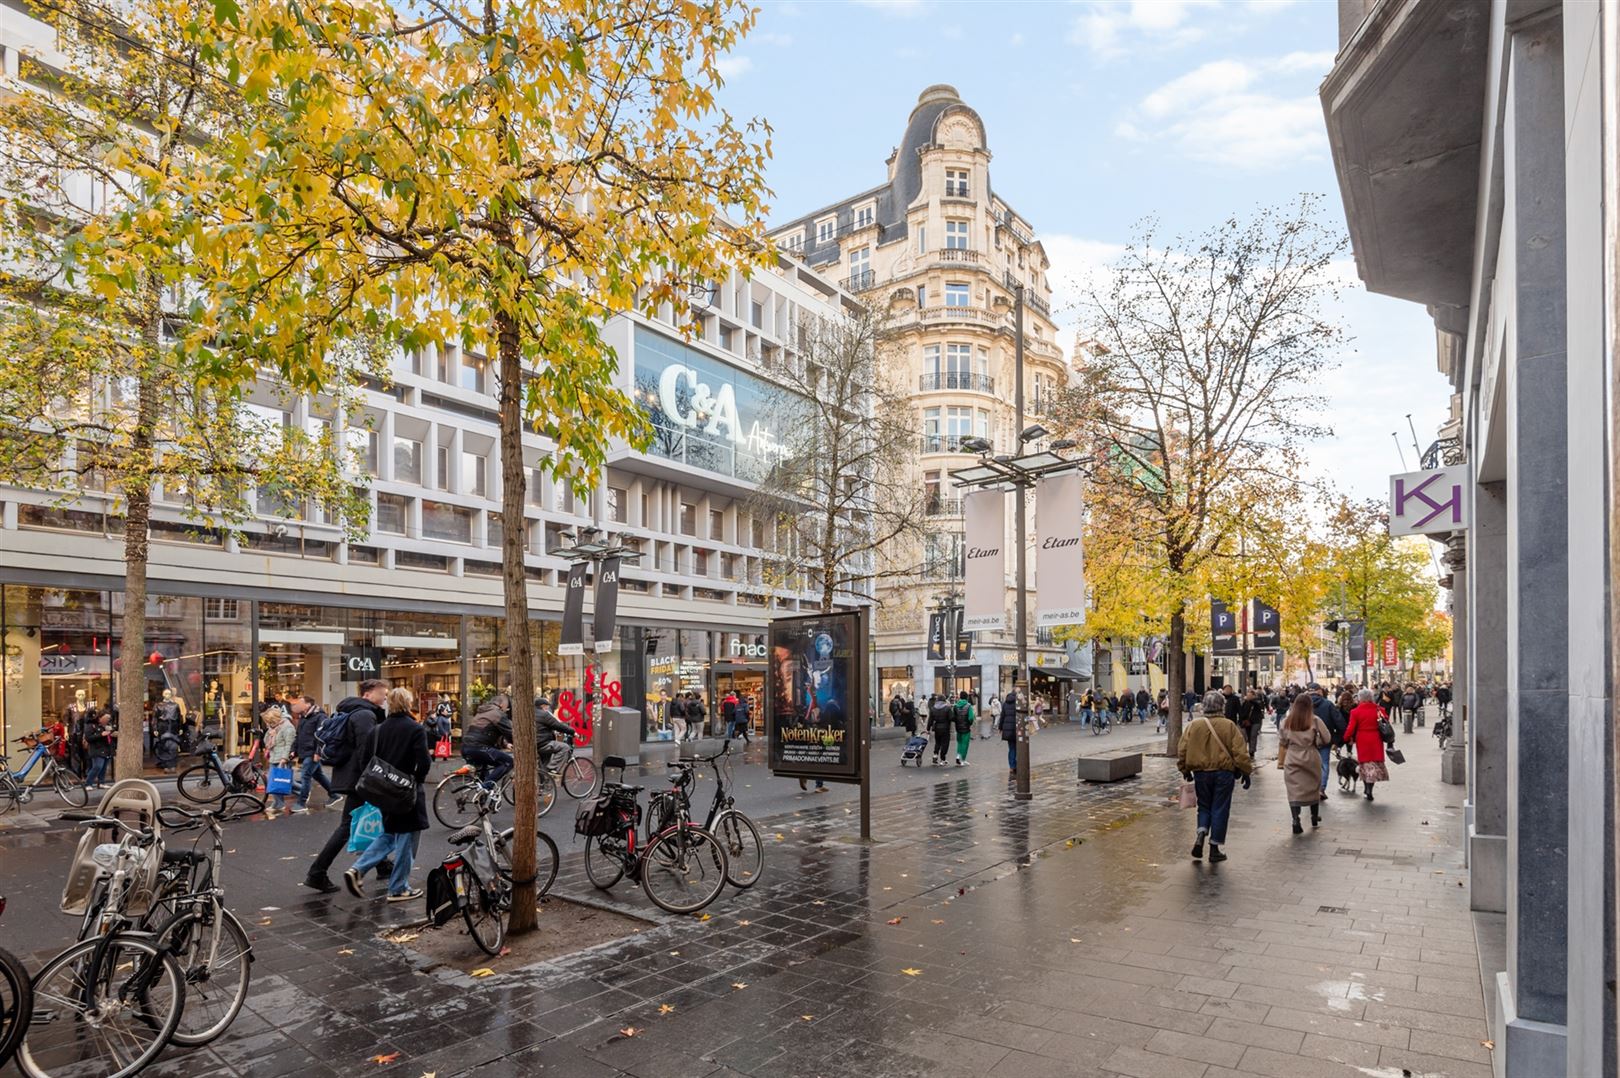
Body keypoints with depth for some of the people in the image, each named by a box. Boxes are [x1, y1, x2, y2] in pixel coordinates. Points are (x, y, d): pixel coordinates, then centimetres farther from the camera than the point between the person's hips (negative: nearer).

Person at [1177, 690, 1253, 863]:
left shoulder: (1193, 725, -4)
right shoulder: (1229, 726, -9)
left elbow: (1182, 750, 0)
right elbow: (1240, 752, -8)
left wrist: (1185, 770, 13)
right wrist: (1246, 771, 3)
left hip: (1201, 773, 2)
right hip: (1224, 773, -2)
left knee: (1204, 807, 18)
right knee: (1220, 810, 7)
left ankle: (1200, 835, -6)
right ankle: (1214, 849, 11)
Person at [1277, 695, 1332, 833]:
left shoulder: (1286, 722, 0)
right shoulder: (1315, 721, -8)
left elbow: (1282, 744, 5)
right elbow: (1327, 739, -4)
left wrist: (1281, 761, 15)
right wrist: (1316, 742, 13)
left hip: (1292, 761, 0)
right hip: (1311, 759, 0)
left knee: (1294, 791, -1)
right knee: (1313, 788, 19)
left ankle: (1296, 821, -13)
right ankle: (1315, 818, 34)